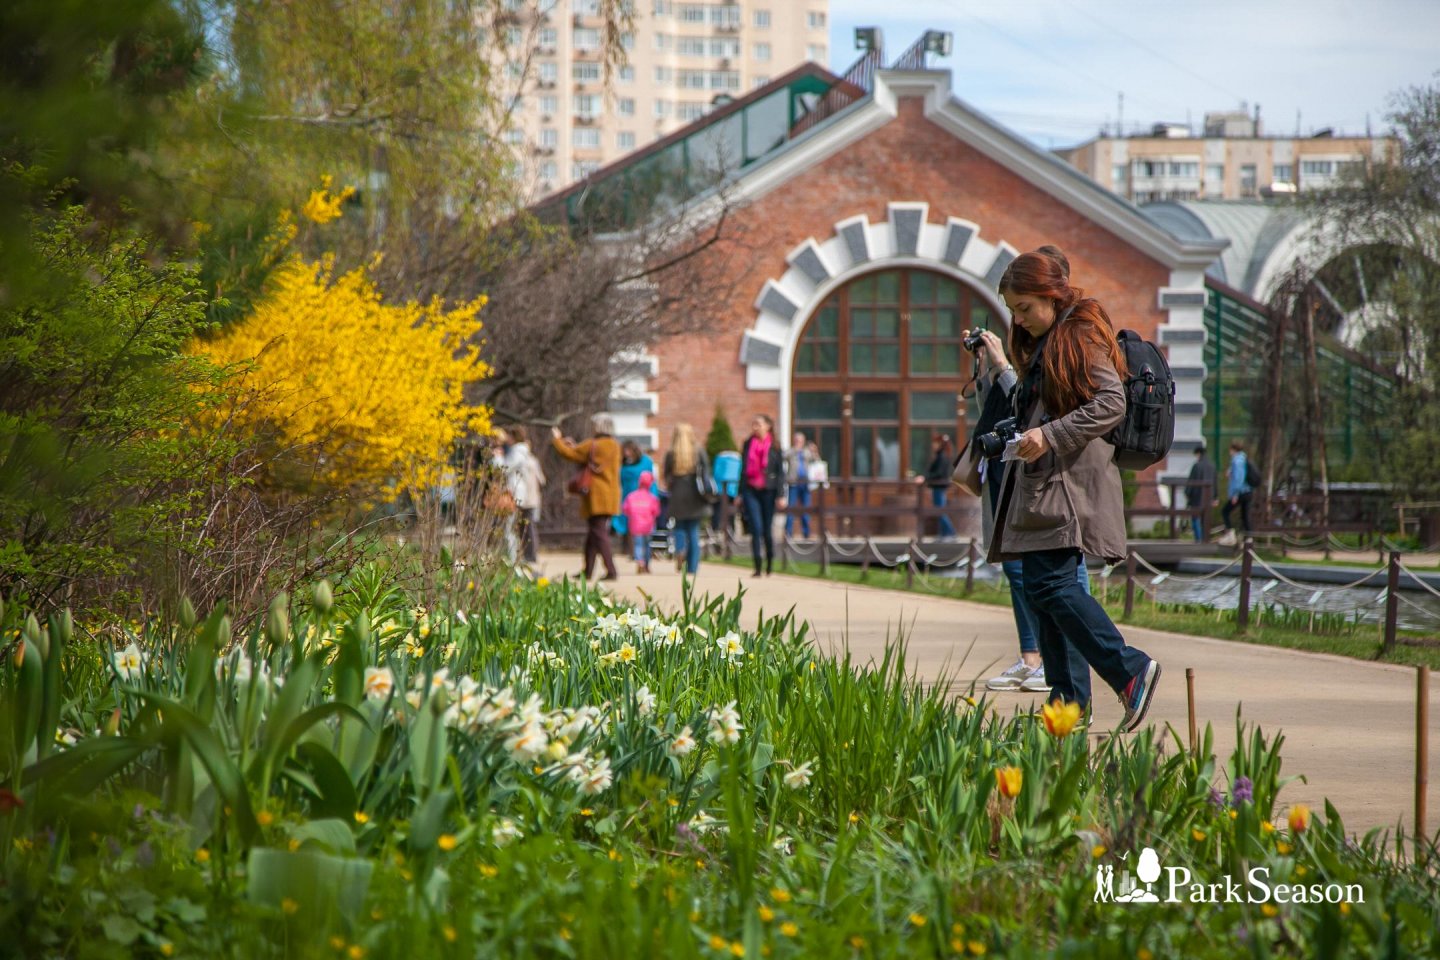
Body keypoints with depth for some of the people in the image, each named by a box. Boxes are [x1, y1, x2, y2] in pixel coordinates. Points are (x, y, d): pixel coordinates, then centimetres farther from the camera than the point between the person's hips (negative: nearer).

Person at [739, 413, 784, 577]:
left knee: (767, 529, 6)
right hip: (750, 490, 1)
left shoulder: (774, 447, 0)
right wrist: (740, 493, 11)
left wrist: (780, 495, -6)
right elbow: (743, 469, 13)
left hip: (768, 490, -1)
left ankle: (770, 561, 28)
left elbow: (780, 472, 1)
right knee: (756, 528, -9)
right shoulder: (748, 444, 8)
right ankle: (757, 567, -8)